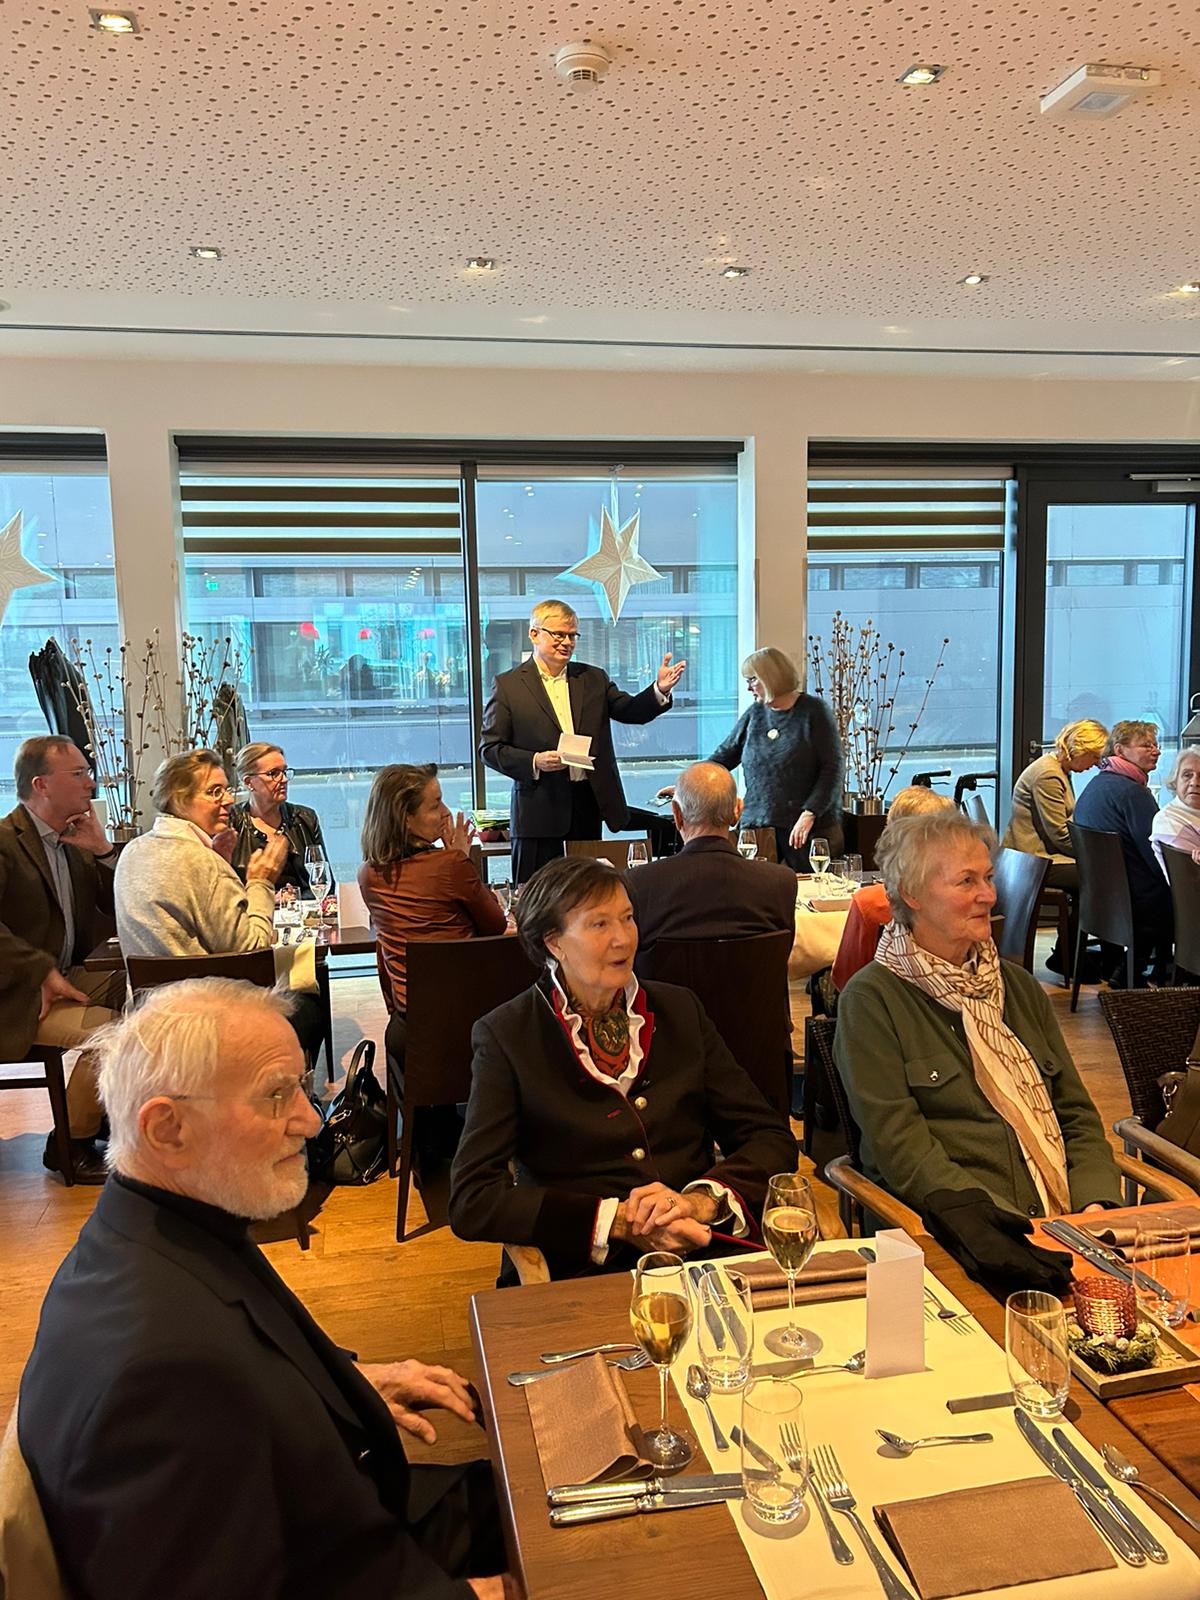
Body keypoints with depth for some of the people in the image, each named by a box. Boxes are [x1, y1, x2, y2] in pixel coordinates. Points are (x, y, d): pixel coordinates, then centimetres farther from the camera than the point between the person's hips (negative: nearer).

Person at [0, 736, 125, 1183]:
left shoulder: (73, 840, 12)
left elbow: (120, 908, 12)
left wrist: (103, 851, -3)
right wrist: (44, 973, -24)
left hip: (66, 976, 8)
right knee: (107, 1030, -27)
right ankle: (70, 1146, -6)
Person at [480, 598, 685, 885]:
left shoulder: (594, 679, 13)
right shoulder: (508, 685, 1)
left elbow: (630, 710, 3)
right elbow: (490, 748, -1)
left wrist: (659, 690, -16)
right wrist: (534, 762, -16)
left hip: (589, 806, 4)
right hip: (540, 810, -3)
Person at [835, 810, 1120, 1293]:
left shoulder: (1019, 987, 17)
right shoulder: (870, 1000, -3)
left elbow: (1075, 1112, 14)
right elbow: (899, 1147, -11)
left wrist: (1095, 1203, -5)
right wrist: (994, 1222, -23)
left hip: (1060, 1229, 6)